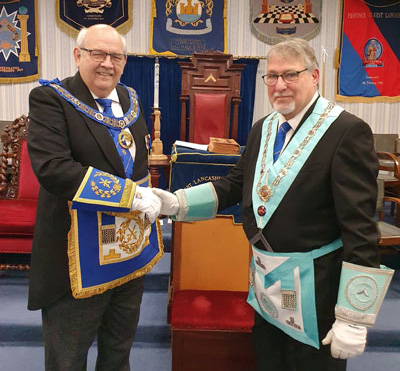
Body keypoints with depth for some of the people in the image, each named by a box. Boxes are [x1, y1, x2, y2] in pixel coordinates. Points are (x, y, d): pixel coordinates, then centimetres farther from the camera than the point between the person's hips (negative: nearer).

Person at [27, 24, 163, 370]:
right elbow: (52, 168, -27)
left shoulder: (130, 99, 9)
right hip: (79, 260, -6)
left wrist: (148, 199, 8)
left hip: (131, 249, 6)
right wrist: (129, 194, -27)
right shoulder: (50, 98, -12)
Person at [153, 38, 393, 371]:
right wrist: (176, 203, -5)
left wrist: (353, 318, -19)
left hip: (313, 290, -6)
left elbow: (360, 227, -19)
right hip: (265, 283, 7)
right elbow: (234, 185, 9)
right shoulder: (262, 128, 6)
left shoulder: (347, 131, -17)